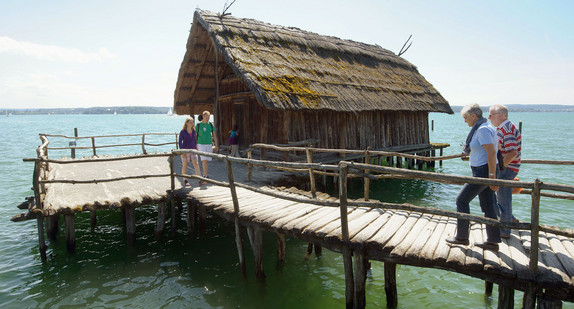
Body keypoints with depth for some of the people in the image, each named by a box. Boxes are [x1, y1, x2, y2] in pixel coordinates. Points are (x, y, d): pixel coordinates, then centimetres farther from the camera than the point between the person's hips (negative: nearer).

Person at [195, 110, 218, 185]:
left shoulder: (210, 125, 8)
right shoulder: (198, 125, -1)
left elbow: (214, 135, 11)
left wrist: (216, 145, 5)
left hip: (209, 144, 4)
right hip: (201, 145, -4)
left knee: (206, 161, 8)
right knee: (204, 160, -13)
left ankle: (204, 175, 22)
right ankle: (206, 176, -16)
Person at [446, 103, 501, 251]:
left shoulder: (483, 129, -17)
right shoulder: (484, 128, 16)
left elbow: (492, 152, -24)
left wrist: (492, 176, -25)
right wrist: (469, 150, 15)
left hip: (483, 171, -10)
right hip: (484, 172, 10)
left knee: (462, 200, -1)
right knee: (487, 206, 12)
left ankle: (462, 237, 9)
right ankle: (493, 242, 18)